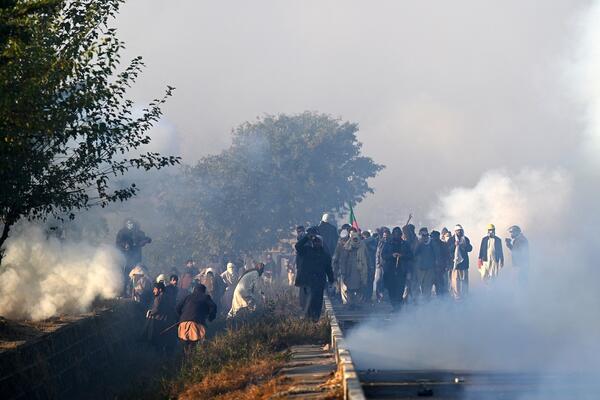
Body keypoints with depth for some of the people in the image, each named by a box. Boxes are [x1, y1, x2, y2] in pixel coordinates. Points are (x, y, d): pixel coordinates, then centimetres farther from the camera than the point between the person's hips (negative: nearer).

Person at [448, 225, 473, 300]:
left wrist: (465, 246, -15)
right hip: (454, 262, -3)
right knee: (455, 279, -9)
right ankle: (456, 295, -7)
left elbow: (470, 249, 4)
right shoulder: (451, 239, 2)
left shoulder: (466, 239, 11)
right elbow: (448, 249, -6)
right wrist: (454, 245, -20)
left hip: (464, 262, 3)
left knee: (464, 279, 4)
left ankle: (464, 295, 11)